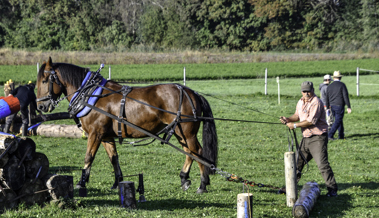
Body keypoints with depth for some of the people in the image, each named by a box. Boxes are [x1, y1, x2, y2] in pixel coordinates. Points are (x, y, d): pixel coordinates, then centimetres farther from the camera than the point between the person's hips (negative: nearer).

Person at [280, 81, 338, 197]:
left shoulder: (316, 102, -16)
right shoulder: (301, 102, 12)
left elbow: (311, 121, -21)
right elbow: (297, 115, 24)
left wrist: (295, 125, -15)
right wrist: (288, 119, 4)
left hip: (318, 138, -8)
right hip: (306, 137, 8)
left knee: (322, 164, -15)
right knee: (297, 162, 14)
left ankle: (332, 189, -11)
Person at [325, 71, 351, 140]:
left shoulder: (329, 86, 8)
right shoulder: (342, 85, -8)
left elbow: (327, 98, 11)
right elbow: (345, 96, -12)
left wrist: (327, 107, 21)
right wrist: (349, 107, -10)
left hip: (332, 106, 6)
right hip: (339, 106, -6)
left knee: (339, 120, 18)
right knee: (337, 121, -5)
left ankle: (341, 135, 22)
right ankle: (330, 135, -17)